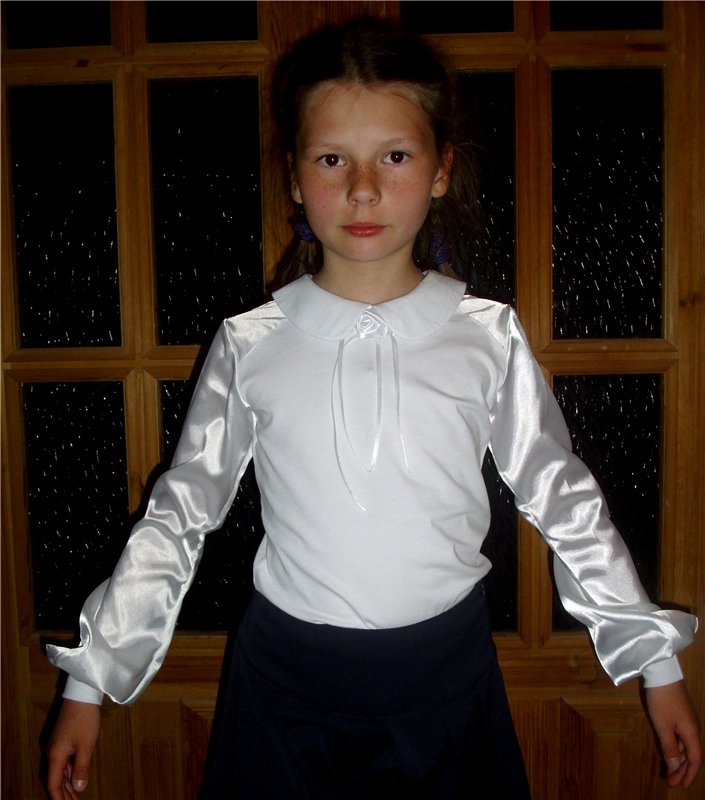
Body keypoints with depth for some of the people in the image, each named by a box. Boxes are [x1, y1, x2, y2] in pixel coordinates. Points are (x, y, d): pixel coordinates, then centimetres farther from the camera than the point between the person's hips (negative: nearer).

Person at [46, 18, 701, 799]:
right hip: (288, 679, 0)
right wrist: (89, 680, 3)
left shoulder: (489, 339, -7)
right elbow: (177, 518, 0)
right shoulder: (250, 346, -7)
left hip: (444, 676, 1)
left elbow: (566, 504, 2)